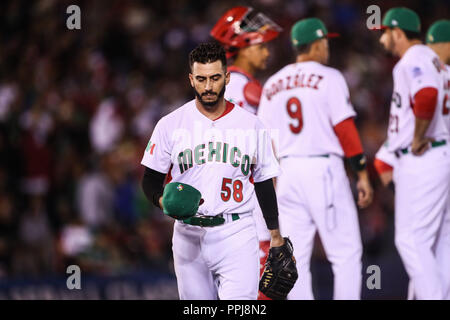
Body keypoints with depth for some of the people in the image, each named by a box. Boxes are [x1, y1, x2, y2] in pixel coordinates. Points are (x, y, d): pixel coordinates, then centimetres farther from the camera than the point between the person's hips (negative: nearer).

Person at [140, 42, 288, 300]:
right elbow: (151, 180, 7)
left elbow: (264, 182, 12)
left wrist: (276, 237, 8)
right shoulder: (170, 125, 4)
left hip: (237, 234, -1)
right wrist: (165, 202, -15)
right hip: (189, 236, 1)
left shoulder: (251, 126, 6)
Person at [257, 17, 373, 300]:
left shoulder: (273, 85, 13)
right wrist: (363, 174, -4)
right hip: (324, 169, -5)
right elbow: (346, 129, -8)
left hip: (287, 171, 5)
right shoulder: (329, 78, -3)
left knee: (296, 258, 6)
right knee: (346, 255, -2)